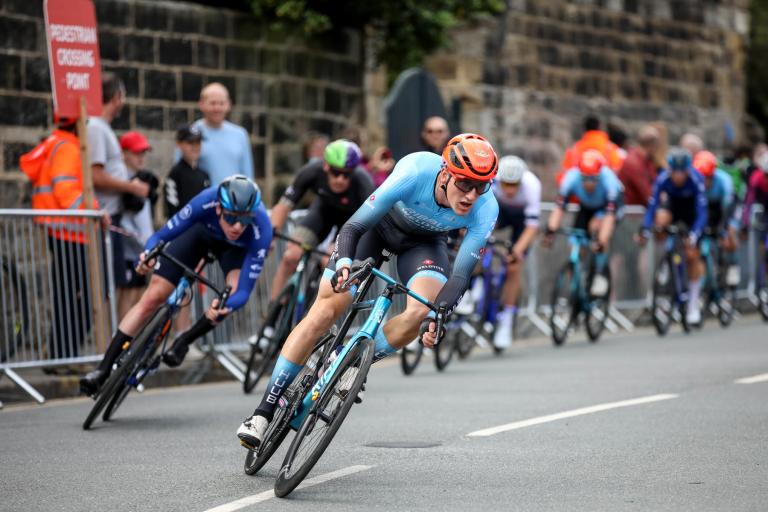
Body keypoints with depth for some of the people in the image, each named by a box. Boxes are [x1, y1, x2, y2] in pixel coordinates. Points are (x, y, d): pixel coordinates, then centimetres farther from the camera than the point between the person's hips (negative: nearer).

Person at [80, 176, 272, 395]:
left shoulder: (261, 230, -41)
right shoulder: (206, 202, -40)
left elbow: (243, 292, -40)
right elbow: (161, 235, -29)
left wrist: (223, 308, -61)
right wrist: (148, 254, -51)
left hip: (236, 248, 0)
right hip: (200, 231, 0)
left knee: (235, 291, -31)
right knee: (152, 298, -8)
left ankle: (184, 342, -6)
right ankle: (103, 369, 1)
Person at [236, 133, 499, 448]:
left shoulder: (485, 210, -31)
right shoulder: (415, 173, -38)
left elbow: (460, 275, -28)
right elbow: (353, 227, -35)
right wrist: (344, 263, -54)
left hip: (424, 241, 2)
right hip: (379, 223, -2)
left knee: (420, 315, -27)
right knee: (325, 311, -12)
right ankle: (264, 411, -5)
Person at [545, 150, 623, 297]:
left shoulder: (608, 181, -39)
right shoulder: (571, 178, -32)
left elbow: (609, 217, -43)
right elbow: (559, 208, -35)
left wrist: (601, 242, -53)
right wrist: (550, 231, -49)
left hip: (609, 204, -4)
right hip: (587, 207, 4)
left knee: (597, 226, -32)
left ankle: (599, 275, -19)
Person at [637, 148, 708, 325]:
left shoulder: (696, 180, -36)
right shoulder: (662, 179, -32)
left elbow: (701, 212, -39)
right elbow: (652, 206, -32)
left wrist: (694, 236, -52)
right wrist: (645, 231, -45)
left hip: (691, 208, -2)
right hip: (672, 203, 2)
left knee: (692, 256, -7)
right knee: (661, 219, -32)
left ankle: (693, 305, 4)